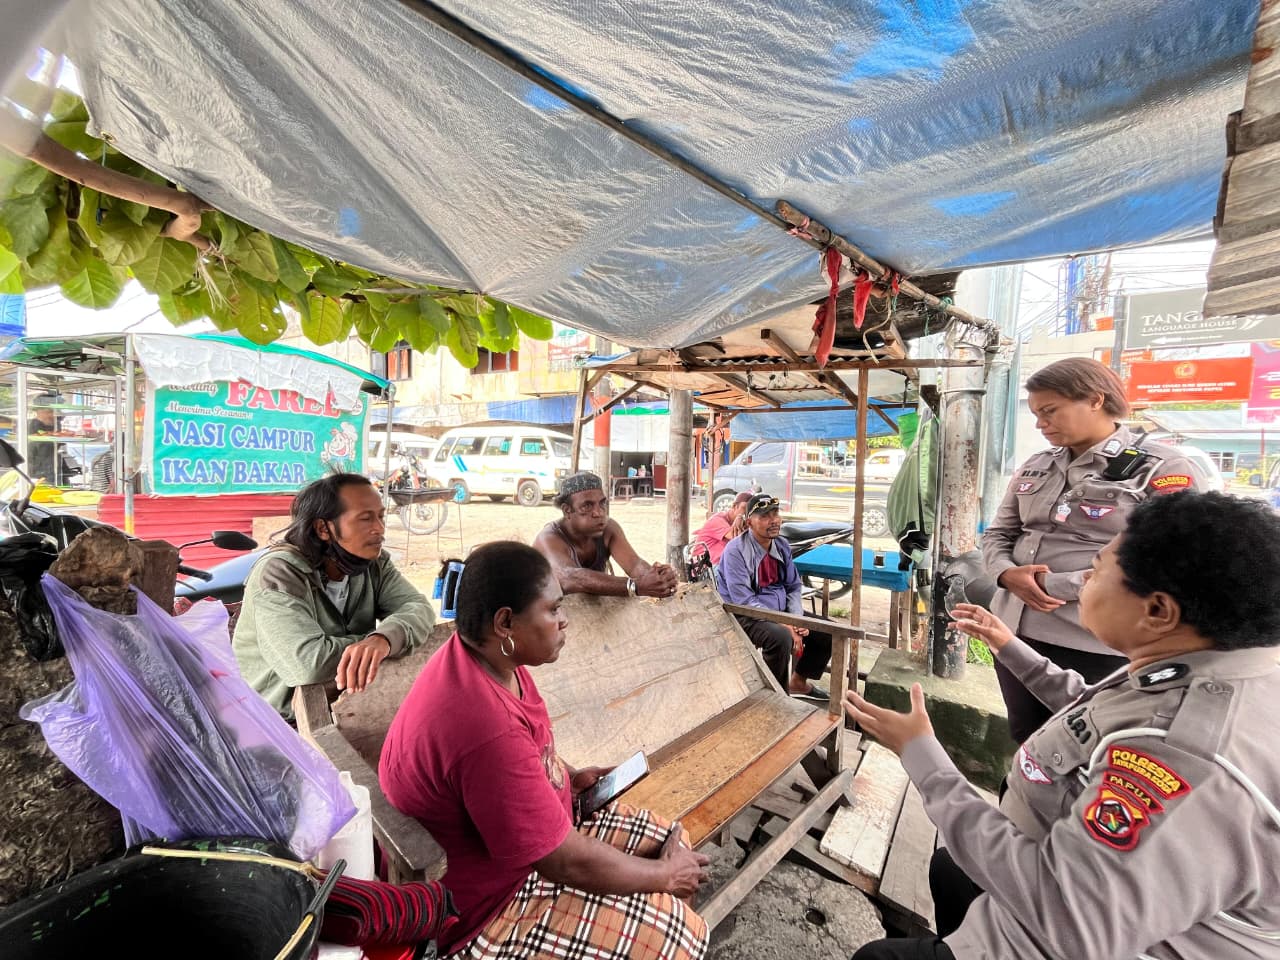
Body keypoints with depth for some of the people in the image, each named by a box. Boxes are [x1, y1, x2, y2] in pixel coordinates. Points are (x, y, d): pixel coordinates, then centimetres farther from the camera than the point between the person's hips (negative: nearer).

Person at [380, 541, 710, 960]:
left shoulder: (485, 656, -10)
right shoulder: (487, 730, -38)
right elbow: (570, 864, -27)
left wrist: (571, 777, 1)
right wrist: (666, 875, -12)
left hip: (531, 829, 8)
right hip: (484, 906, -8)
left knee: (671, 839, 8)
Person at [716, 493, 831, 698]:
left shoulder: (782, 545, 5)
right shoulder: (736, 551, -18)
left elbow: (793, 587, 12)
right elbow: (744, 601, -23)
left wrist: (797, 619, -6)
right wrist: (784, 625, -27)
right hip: (746, 616, -8)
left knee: (828, 631, 3)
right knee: (780, 636, -35)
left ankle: (799, 680, 25)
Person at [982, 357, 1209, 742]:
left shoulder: (1162, 469, -8)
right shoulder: (1035, 467, 10)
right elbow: (997, 533, 11)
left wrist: (1051, 584, -19)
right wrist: (1007, 573, -10)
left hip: (1092, 646, -5)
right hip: (1014, 632, 6)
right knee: (1024, 742, 20)